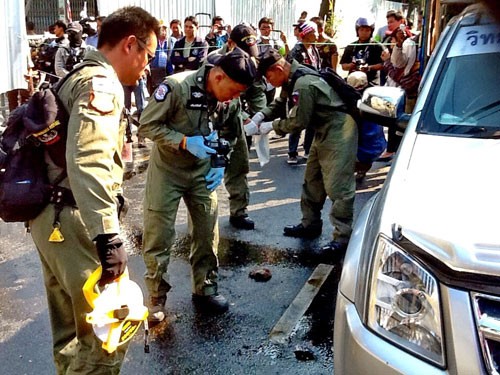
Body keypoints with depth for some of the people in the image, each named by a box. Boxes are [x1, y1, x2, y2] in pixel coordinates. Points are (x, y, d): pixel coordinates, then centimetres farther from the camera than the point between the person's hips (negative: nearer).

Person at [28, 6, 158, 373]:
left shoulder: (76, 77, 18)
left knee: (71, 329, 22)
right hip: (74, 220, -10)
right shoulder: (101, 84, -14)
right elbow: (87, 162, -30)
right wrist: (109, 236, -34)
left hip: (49, 215, 10)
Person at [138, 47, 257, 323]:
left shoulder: (229, 100, -9)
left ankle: (205, 290, 26)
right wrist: (185, 142, -28)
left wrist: (220, 164, -4)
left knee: (207, 233, 7)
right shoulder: (176, 86, -25)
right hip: (167, 169, -4)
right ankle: (156, 298, 18)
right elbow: (147, 125, -19)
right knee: (158, 236, 0)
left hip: (203, 171, 4)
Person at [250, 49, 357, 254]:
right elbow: (280, 103, 17)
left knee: (337, 185, -9)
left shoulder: (303, 85, -26)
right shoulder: (292, 80, 5)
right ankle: (310, 224, 27)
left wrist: (271, 126, -11)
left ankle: (343, 237, -3)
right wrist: (262, 114, 0)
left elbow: (299, 121, -21)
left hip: (338, 130, -11)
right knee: (312, 180, 16)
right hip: (324, 130, 11)